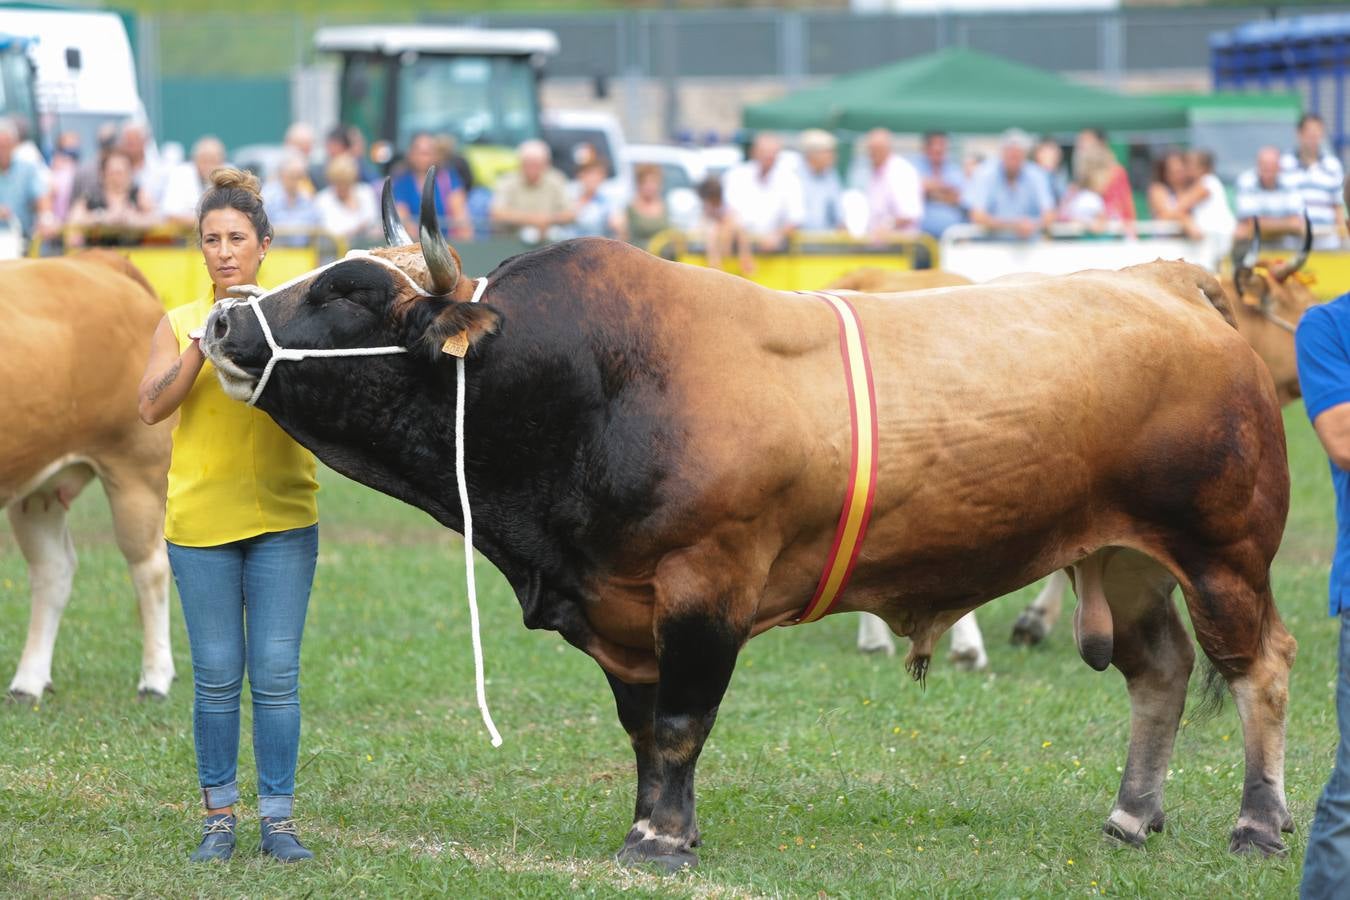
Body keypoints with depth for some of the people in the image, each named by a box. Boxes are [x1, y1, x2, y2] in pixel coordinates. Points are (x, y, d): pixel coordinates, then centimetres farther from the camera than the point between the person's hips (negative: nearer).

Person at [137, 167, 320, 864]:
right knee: (216, 675, 3)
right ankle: (219, 817, 13)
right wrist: (202, 347, -18)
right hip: (199, 520, 1)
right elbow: (151, 407, -7)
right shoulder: (179, 324, 6)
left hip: (283, 519, -1)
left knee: (276, 673, -2)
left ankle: (278, 819, 5)